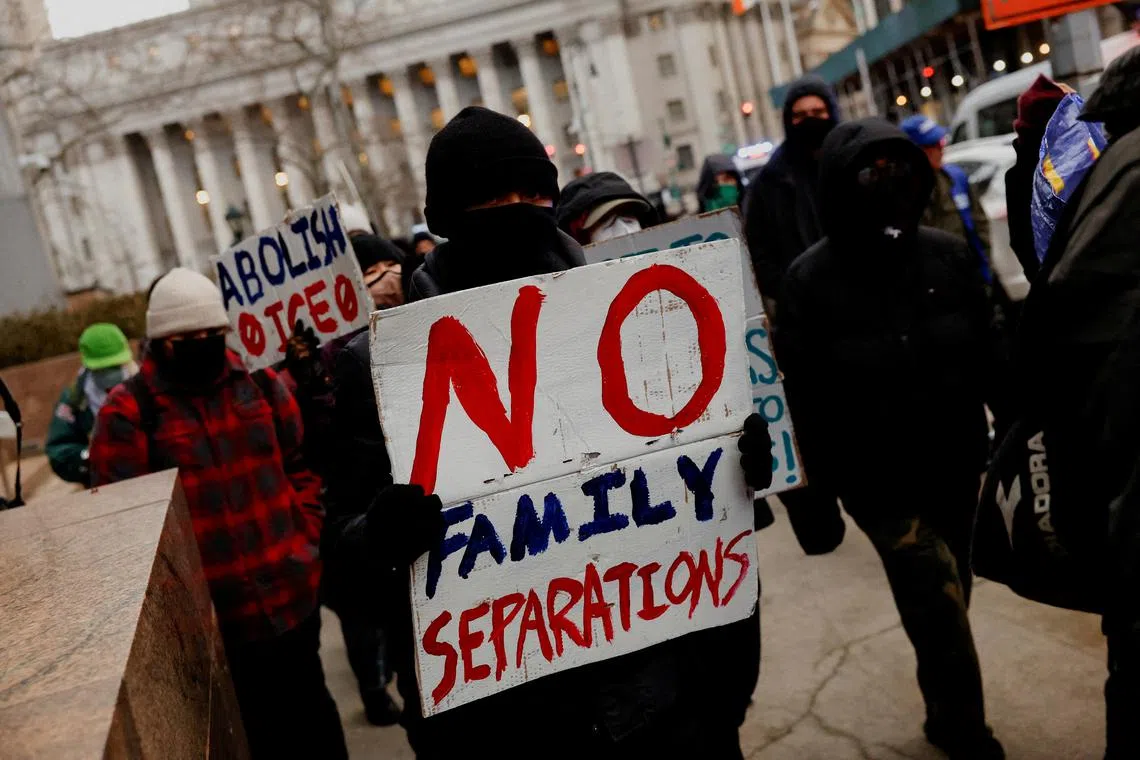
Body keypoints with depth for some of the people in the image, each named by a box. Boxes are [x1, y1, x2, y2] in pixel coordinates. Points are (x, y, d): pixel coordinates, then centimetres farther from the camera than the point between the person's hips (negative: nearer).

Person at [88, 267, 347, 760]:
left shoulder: (259, 382, 5)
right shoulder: (128, 411, -7)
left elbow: (301, 463, 12)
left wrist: (308, 536, 3)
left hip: (291, 591, 3)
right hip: (210, 611, -3)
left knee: (308, 706, 19)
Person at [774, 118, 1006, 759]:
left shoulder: (948, 256, -4)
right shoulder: (810, 281, -13)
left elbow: (987, 357, 5)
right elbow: (807, 397, -10)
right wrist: (819, 490, -9)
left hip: (954, 465, 4)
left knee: (947, 600, 18)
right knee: (940, 604, -8)